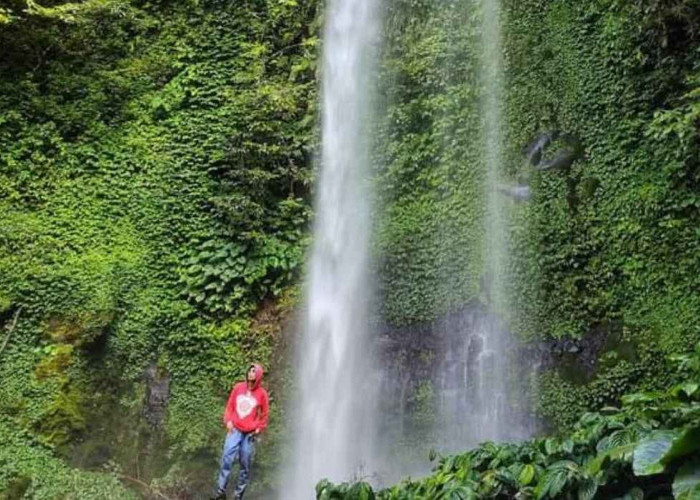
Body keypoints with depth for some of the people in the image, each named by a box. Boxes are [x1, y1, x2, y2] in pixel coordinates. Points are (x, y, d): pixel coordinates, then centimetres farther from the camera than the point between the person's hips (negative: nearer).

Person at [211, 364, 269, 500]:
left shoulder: (262, 393, -1)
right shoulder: (238, 387, 4)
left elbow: (264, 414, 8)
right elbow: (230, 406, 11)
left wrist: (259, 429, 1)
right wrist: (228, 421, -1)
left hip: (250, 433, -1)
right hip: (235, 430, 1)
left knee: (245, 465, 3)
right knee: (227, 459, -10)